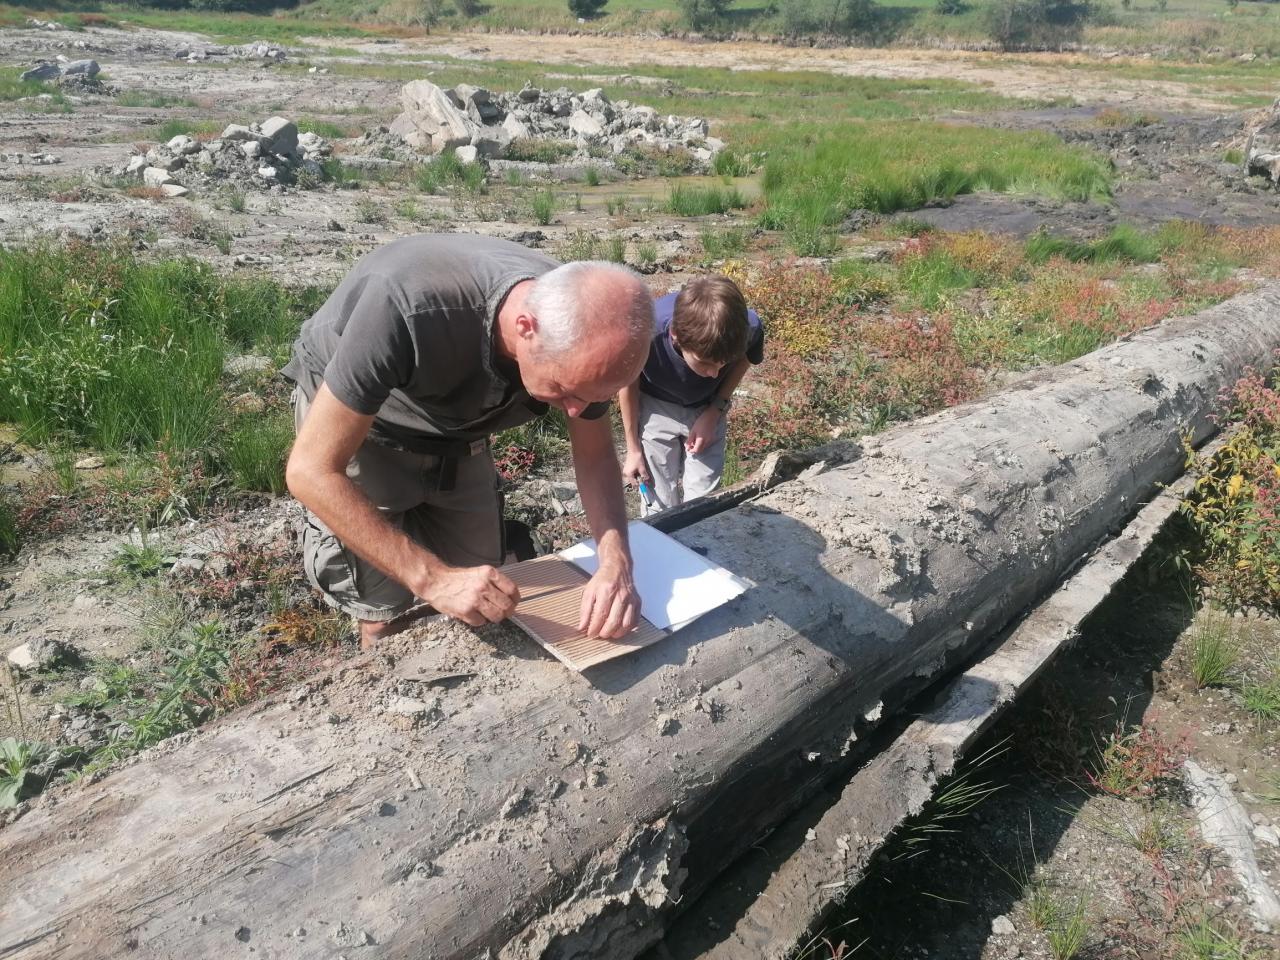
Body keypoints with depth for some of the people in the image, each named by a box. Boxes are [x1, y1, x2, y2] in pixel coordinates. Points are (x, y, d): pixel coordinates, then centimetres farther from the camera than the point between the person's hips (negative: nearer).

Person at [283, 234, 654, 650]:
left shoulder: (582, 332, -25)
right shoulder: (409, 308, -41)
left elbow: (594, 453, -9)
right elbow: (311, 471, -34)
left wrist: (616, 561, -26)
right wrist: (432, 578, -39)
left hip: (455, 432, 4)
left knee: (481, 606, 7)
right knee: (388, 615, -5)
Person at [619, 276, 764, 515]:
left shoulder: (749, 328, -33)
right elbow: (628, 381, -13)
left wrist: (715, 412, -16)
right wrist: (633, 449, -4)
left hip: (708, 411, 1)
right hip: (657, 409, -1)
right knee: (659, 506, 0)